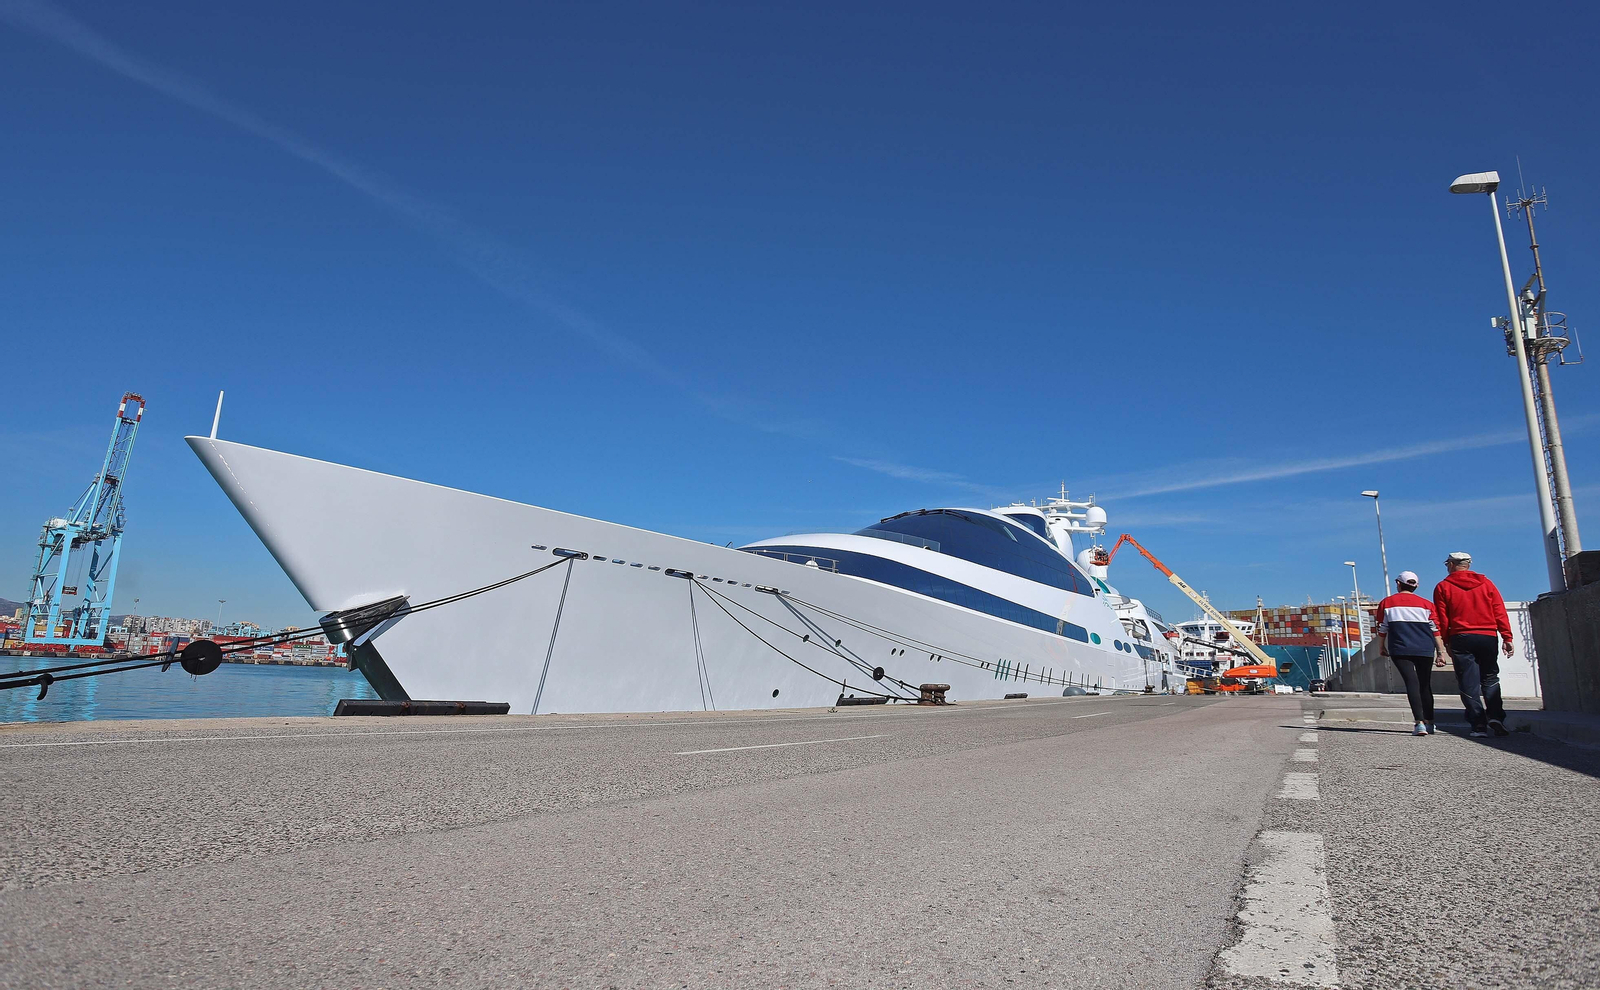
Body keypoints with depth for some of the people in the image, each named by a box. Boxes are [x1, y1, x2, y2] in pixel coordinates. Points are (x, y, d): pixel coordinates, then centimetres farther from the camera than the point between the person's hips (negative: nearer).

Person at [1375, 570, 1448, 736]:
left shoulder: (1387, 603, 5)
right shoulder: (1426, 604, 9)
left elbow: (1382, 629, 7)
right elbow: (1435, 629, 5)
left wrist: (1381, 648, 19)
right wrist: (1441, 652, 7)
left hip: (1400, 649, -2)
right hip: (1425, 650, 2)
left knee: (1412, 683, -7)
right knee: (1425, 684, 14)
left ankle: (1420, 722, -20)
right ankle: (1429, 723, 21)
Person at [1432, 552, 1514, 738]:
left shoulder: (1443, 587, 3)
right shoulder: (1486, 583, 10)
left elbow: (1441, 619, 0)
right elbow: (1500, 613, 4)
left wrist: (1446, 643, 6)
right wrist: (1507, 637, 4)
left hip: (1461, 639, -2)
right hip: (1488, 637, 2)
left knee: (1469, 684, 1)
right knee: (1490, 679, 15)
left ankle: (1479, 725, -4)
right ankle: (1496, 716, -2)